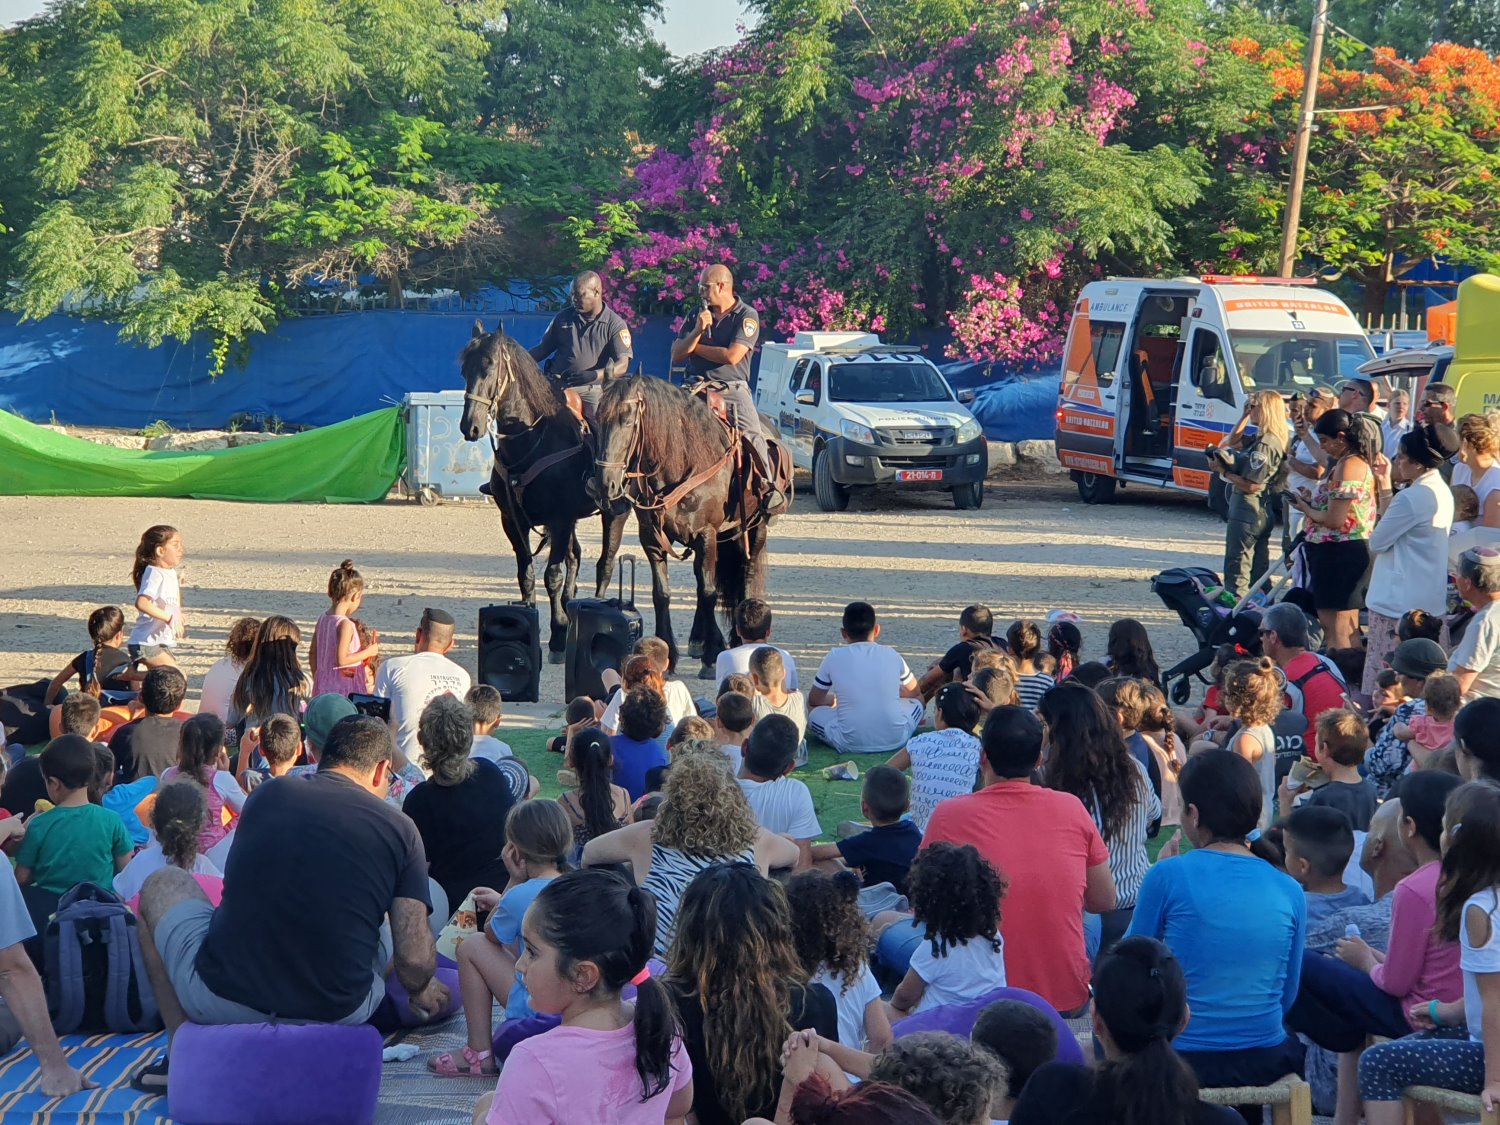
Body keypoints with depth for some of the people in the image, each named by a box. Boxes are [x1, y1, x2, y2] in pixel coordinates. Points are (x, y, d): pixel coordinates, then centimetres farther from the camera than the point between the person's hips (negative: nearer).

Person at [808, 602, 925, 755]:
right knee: (917, 701, 29)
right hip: (895, 741, 1)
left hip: (851, 744, -1)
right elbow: (915, 692, 22)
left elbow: (814, 701, 13)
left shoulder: (834, 658, -1)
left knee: (813, 711, 23)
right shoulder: (891, 655, 4)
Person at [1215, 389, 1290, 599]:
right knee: (1259, 569, 17)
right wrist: (1245, 416, 13)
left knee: (1236, 568, -6)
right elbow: (1233, 442, 21)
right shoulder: (1260, 439, 9)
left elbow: (1251, 485, -23)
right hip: (1264, 512, 10)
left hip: (1247, 511, -10)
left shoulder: (1264, 445, -20)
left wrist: (1223, 471, -13)